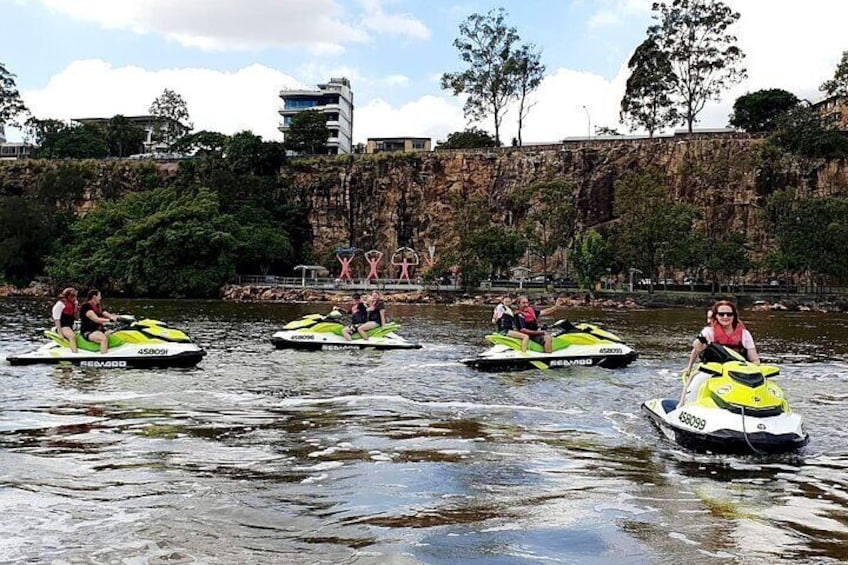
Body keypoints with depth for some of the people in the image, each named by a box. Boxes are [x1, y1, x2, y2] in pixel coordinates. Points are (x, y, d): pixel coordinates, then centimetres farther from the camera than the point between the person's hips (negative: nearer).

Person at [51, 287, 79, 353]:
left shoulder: (72, 304, 14)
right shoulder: (60, 304, -6)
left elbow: (75, 318, 13)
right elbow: (57, 319, -11)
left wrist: (76, 307, 0)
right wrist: (60, 332, -18)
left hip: (70, 327, 8)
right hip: (62, 327, -8)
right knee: (72, 336, -32)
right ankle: (75, 353, -43)